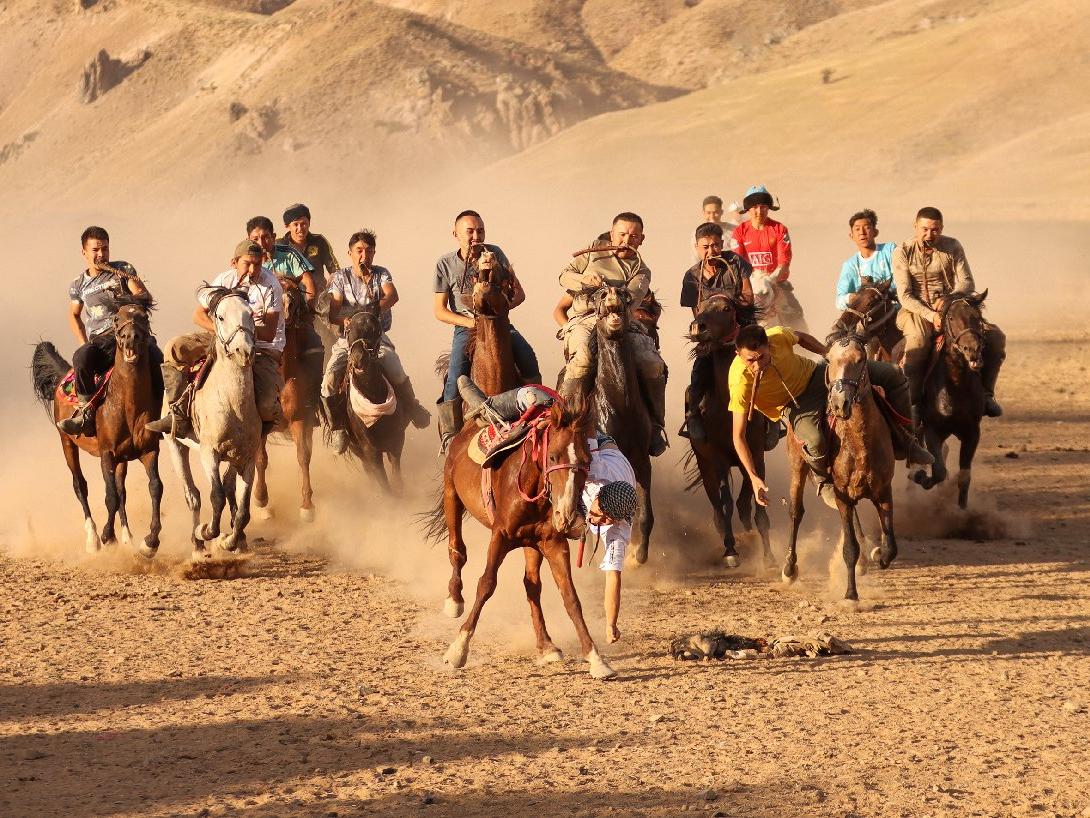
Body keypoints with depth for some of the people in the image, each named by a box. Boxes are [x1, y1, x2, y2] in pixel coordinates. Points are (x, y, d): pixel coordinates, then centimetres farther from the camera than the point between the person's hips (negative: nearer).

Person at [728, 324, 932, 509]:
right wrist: (754, 478, -36)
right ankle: (825, 481, -2)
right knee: (814, 442, -38)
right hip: (796, 403, -4)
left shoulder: (778, 336, -27)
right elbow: (738, 435, -29)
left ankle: (903, 440, 22)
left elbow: (801, 338, 1)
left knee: (892, 375, -2)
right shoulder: (740, 382, -34)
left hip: (815, 374, 4)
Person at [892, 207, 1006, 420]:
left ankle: (986, 393, -4)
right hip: (916, 312, -3)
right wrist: (931, 316, -24)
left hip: (950, 308, 3)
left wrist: (949, 298, -24)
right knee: (917, 343, -39)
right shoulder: (902, 253, -4)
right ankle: (914, 403, -29)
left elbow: (967, 282, -2)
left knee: (995, 336, -17)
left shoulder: (952, 247, 3)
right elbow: (905, 296, -10)